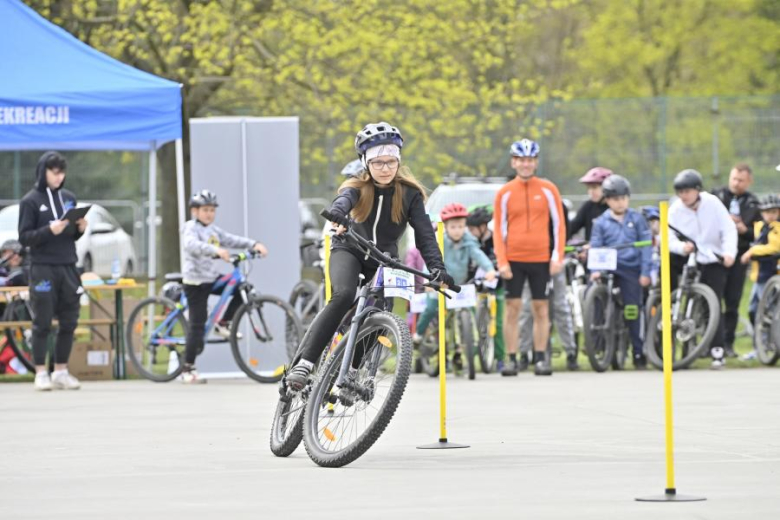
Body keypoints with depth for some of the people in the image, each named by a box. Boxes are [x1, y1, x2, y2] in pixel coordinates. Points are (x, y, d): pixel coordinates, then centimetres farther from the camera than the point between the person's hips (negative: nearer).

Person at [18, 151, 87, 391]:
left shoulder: (69, 198, 12)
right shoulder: (31, 201, -2)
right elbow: (24, 237, -6)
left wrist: (80, 229, -5)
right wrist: (49, 231, -21)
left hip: (68, 268, 5)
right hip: (43, 269, -5)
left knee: (69, 322, 4)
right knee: (42, 323, -2)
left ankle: (61, 371, 12)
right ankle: (41, 373, 3)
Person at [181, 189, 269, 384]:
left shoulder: (213, 230, 14)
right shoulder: (191, 228, -12)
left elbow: (231, 240, 7)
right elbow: (192, 245, -32)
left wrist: (254, 244, -9)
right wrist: (216, 250, -48)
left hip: (212, 278, 8)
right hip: (195, 280, -8)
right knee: (197, 324, -8)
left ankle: (223, 324, 9)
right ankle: (188, 369, -3)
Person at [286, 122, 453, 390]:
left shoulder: (410, 193, -13)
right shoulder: (357, 187, -16)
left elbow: (424, 232, -20)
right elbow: (344, 200, -40)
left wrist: (437, 267, -36)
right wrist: (337, 215, -65)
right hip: (349, 250, -3)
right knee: (343, 296, -30)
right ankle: (303, 363, -34)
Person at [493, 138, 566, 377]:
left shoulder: (548, 190, 3)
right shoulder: (504, 193, 3)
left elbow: (558, 224, 5)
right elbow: (498, 229, 4)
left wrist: (557, 257, -3)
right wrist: (501, 261, -4)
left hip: (541, 259, 0)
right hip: (514, 259, 0)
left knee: (541, 308, 3)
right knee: (513, 307, -1)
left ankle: (541, 359, 9)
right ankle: (512, 359, 2)